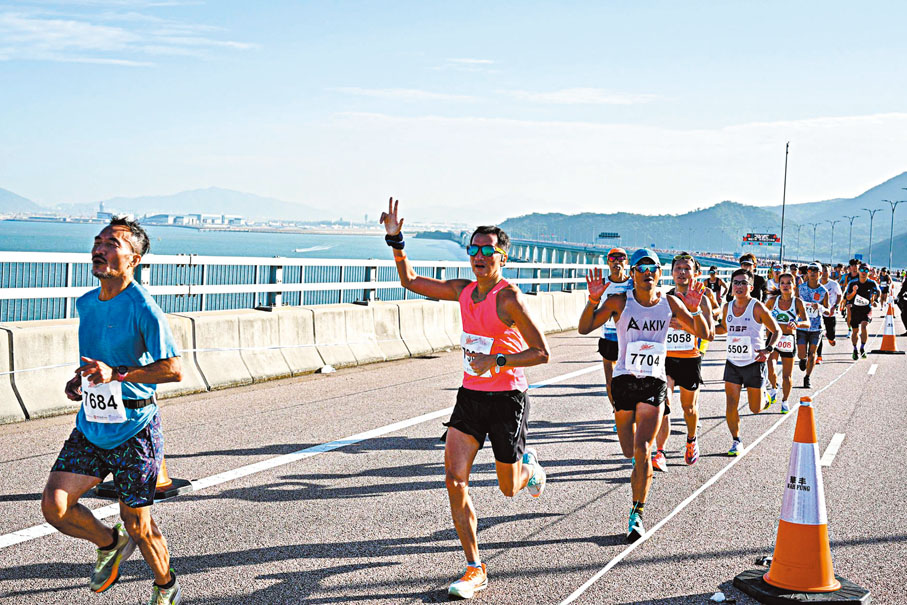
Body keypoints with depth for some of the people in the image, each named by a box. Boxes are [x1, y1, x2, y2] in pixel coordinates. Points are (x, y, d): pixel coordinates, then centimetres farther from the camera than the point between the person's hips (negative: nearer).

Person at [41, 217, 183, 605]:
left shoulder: (142, 308, -15)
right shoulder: (86, 304, 8)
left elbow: (174, 369, -19)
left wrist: (115, 374, -25)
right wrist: (79, 380, 6)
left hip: (134, 431, -6)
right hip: (90, 427, 6)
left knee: (137, 525, 3)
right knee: (54, 505, -7)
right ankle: (110, 544, 23)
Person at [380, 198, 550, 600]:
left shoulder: (509, 297, -17)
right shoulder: (463, 291, 3)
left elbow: (541, 353, -17)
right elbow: (410, 281, 13)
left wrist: (497, 361, -26)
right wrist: (395, 240, 2)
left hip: (507, 398, -5)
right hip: (470, 395, 6)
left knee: (509, 489, 10)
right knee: (455, 479, -7)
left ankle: (529, 465, 49)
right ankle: (475, 570, 3)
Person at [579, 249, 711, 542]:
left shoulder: (670, 303, 2)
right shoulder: (620, 302, -3)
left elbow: (705, 335, 7)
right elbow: (584, 328, -8)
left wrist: (695, 310, -12)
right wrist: (594, 300, -24)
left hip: (655, 383, 0)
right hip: (624, 380, 0)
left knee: (642, 450, -13)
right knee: (629, 451, 8)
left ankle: (637, 513, -2)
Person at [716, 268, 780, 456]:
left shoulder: (757, 308, -11)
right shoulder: (727, 308, 3)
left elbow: (776, 330, -4)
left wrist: (768, 349, -21)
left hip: (754, 363, -4)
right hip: (732, 363, 4)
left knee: (755, 409, 4)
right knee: (731, 405, -5)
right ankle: (736, 441, 11)